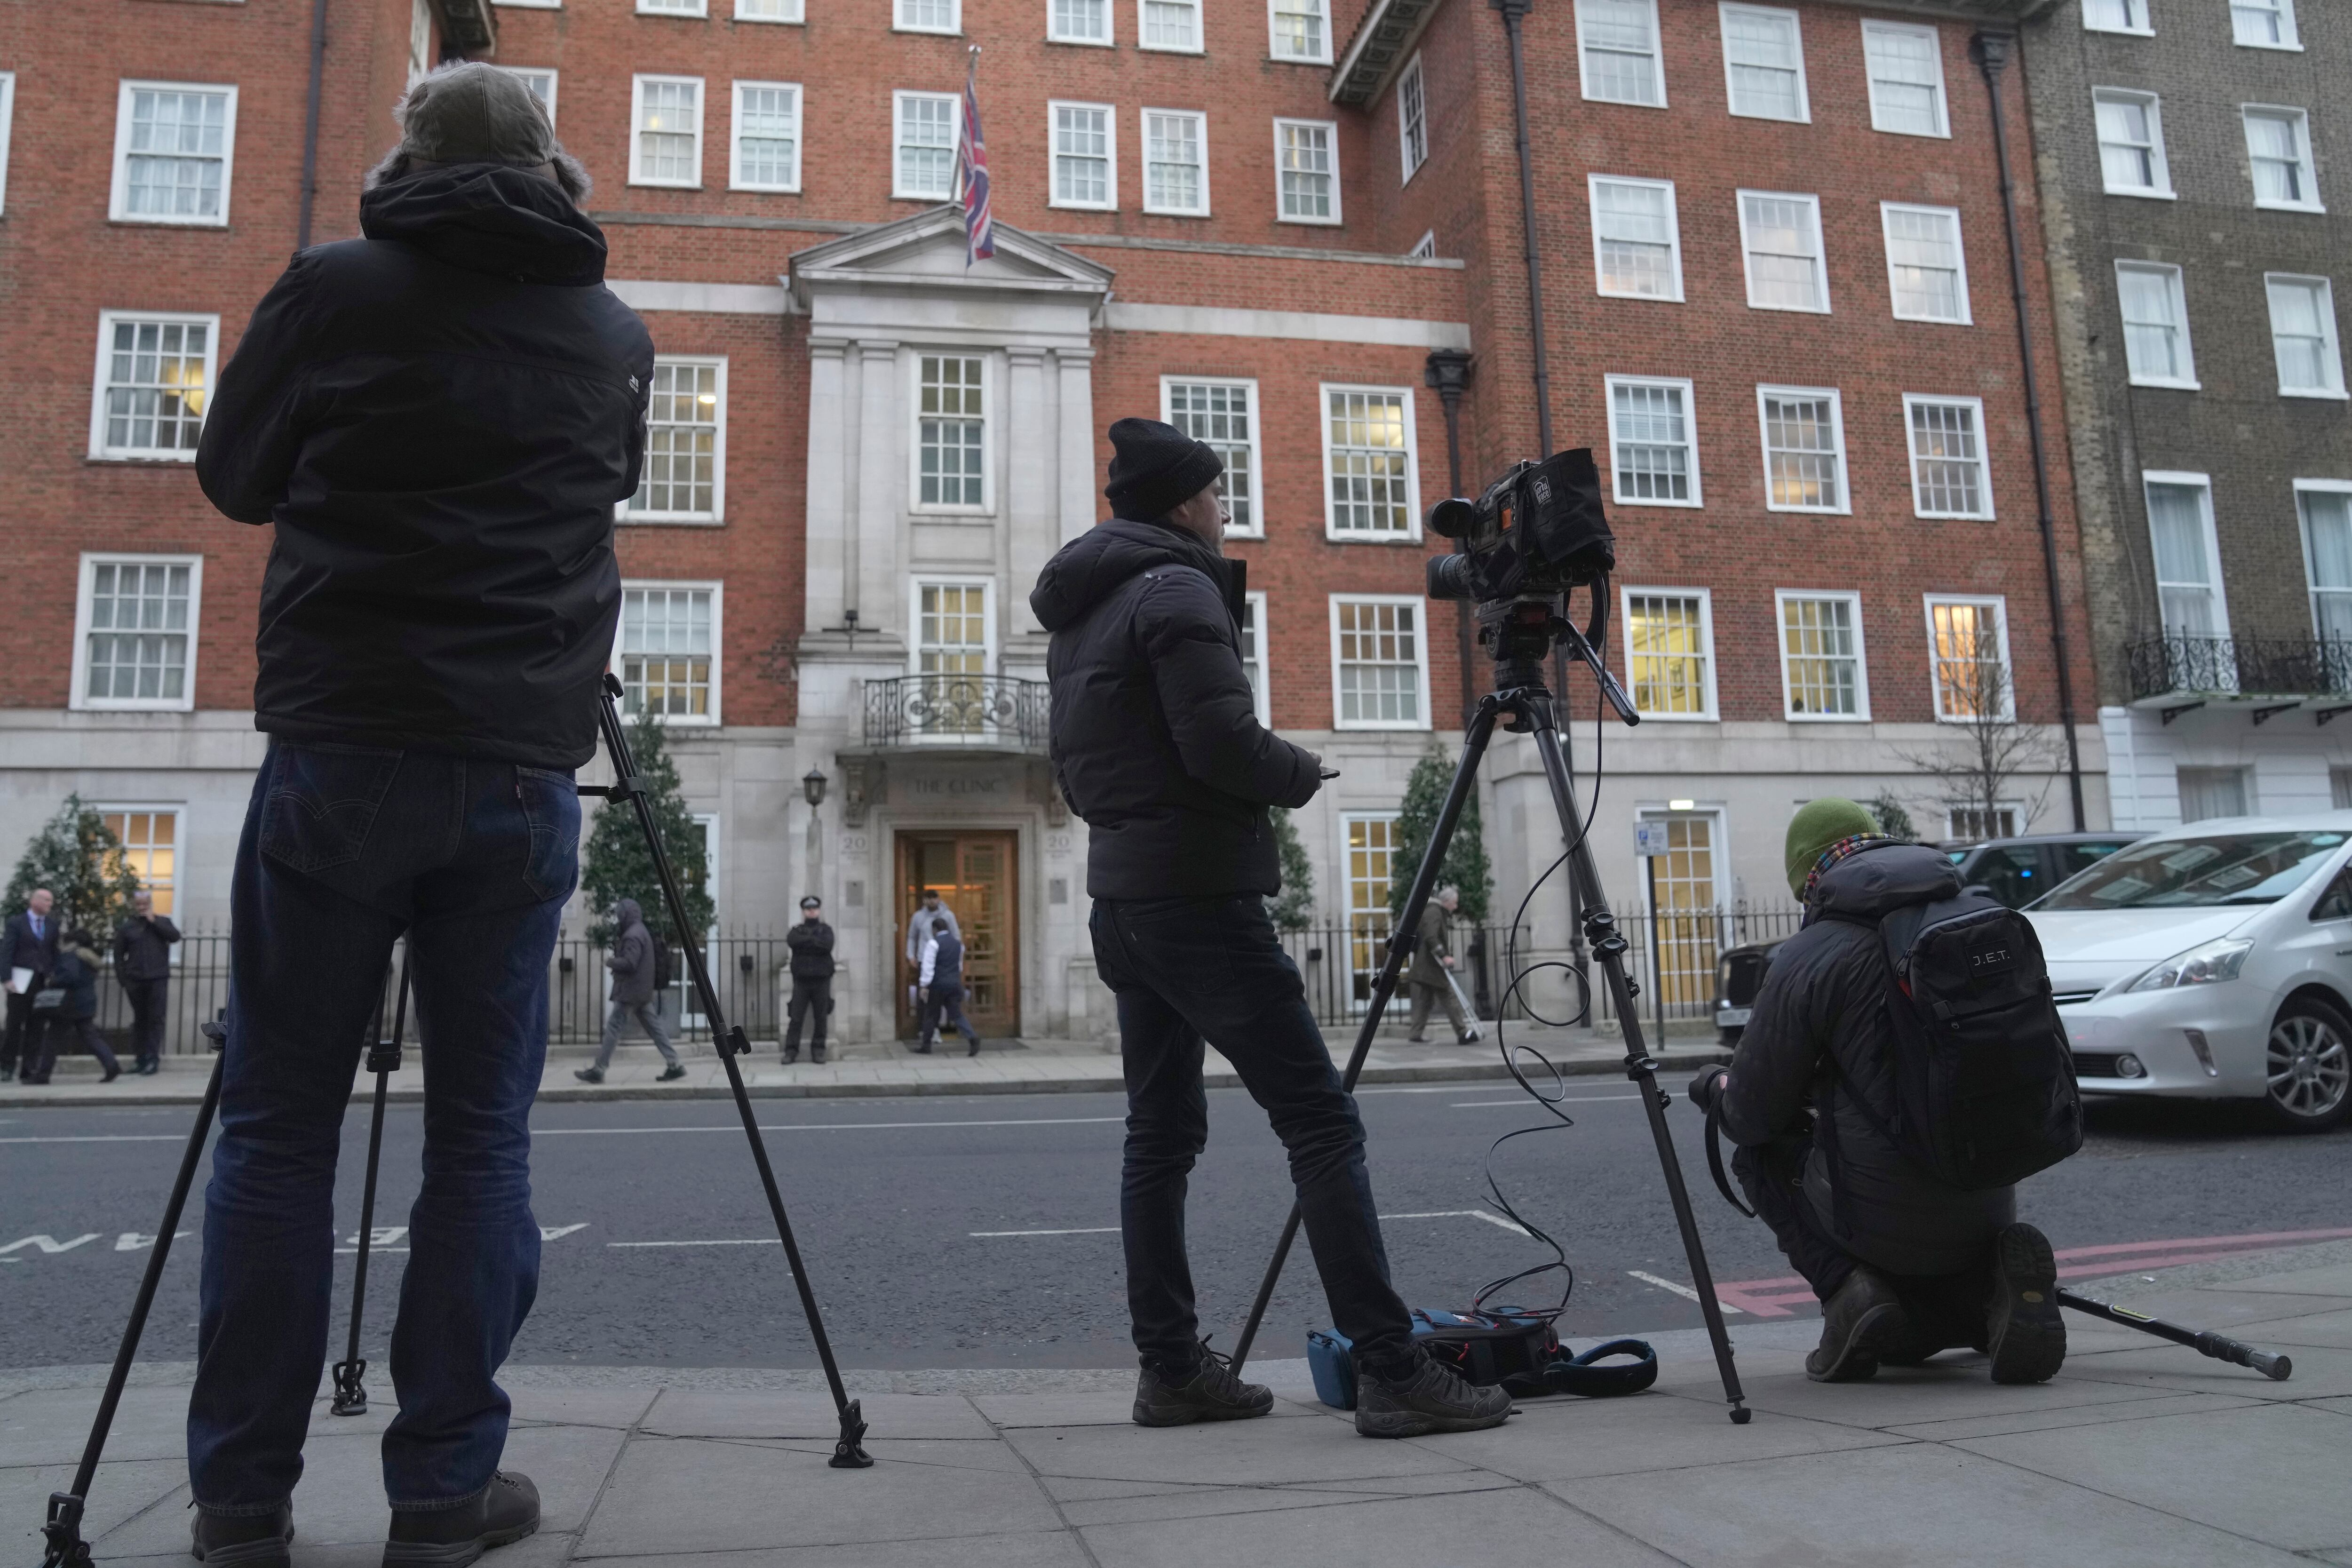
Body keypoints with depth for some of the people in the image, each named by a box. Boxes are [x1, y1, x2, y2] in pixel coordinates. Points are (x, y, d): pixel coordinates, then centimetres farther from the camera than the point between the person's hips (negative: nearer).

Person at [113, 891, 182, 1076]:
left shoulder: (163, 922, 10)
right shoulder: (126, 928, 10)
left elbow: (175, 936, -8)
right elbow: (119, 956, 9)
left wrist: (154, 921, -6)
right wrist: (123, 980, 1)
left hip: (158, 979, -1)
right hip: (136, 981, 1)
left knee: (156, 1019, -7)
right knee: (140, 1019, 8)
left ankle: (153, 1059, -8)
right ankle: (139, 1058, 14)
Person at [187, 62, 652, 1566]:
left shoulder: (336, 288, 3)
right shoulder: (614, 331, 10)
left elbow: (235, 476, 13)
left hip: (342, 752, -1)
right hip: (524, 771, 2)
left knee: (280, 1124, 7)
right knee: (482, 1130, 6)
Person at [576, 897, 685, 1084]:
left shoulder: (633, 935, -15)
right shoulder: (642, 932, 18)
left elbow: (629, 963, -24)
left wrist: (610, 961, -8)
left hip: (630, 991, -10)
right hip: (643, 992, 10)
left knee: (613, 1028, -3)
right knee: (654, 1028, 7)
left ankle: (598, 1071, 1)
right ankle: (675, 1065, 2)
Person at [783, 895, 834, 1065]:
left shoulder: (826, 930, 11)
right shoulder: (797, 930, 13)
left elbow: (828, 945, -10)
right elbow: (791, 941, -10)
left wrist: (806, 941, -6)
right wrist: (815, 941, -9)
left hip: (822, 980, 0)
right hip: (801, 980, 0)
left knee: (821, 1018, 1)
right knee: (796, 1018, -4)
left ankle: (818, 1050, 10)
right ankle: (791, 1051, -1)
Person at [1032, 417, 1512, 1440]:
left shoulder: (1078, 616, 18)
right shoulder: (1178, 591, -9)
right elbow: (1221, 745, -18)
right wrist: (1304, 774, -1)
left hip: (1121, 897, 10)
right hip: (1200, 895, -9)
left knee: (1160, 1136, 10)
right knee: (1322, 1124, -8)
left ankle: (1172, 1370, 13)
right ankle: (1392, 1371, -8)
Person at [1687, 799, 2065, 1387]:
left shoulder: (1807, 957, -12)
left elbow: (1753, 1115, -4)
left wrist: (1720, 1088, 21)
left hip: (1887, 1215, -6)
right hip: (1992, 1204, 6)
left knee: (1761, 1156, 21)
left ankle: (1847, 1289, -1)